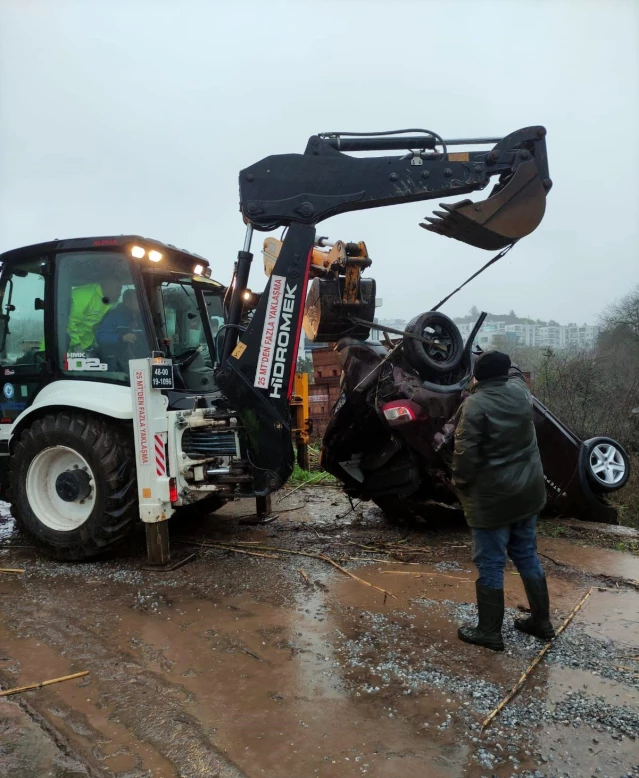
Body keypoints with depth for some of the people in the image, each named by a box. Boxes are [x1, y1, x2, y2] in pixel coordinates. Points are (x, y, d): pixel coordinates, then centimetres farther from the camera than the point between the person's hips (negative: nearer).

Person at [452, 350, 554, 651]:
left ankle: (489, 631, 16)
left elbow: (466, 453, -19)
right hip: (527, 491, 7)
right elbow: (514, 372, 25)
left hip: (492, 498, -7)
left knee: (490, 564, 4)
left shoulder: (474, 405, -18)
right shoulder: (519, 391, 0)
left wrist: (460, 483, -4)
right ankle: (541, 621, 31)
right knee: (527, 556, 19)